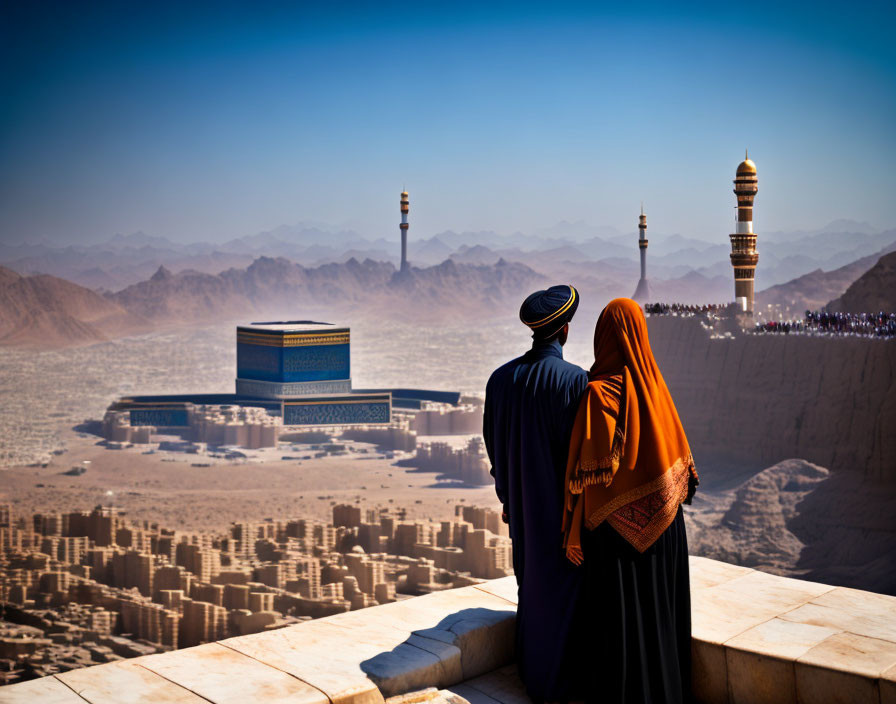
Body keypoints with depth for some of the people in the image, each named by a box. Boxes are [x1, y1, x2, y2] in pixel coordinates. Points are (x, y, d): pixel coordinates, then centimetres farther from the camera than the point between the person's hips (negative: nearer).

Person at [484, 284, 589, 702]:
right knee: (561, 587, 8)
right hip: (562, 505, -5)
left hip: (522, 504, 5)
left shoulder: (501, 379, -2)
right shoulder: (574, 380, -20)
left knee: (531, 581, 19)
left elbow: (494, 447, 5)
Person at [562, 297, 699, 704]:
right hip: (661, 522, 7)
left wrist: (573, 533, -12)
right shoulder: (654, 384, 3)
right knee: (659, 609, 18)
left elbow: (587, 471, -20)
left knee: (619, 620, 4)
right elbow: (678, 453, 10)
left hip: (617, 525, -7)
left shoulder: (599, 393, -18)